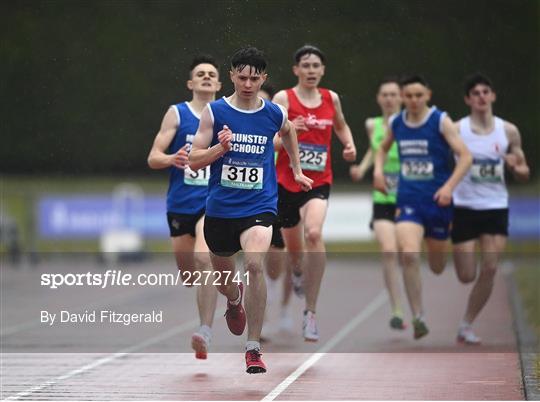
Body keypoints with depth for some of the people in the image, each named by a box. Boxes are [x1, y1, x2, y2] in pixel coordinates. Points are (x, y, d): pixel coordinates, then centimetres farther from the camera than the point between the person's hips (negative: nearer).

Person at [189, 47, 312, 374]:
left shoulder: (274, 114, 0)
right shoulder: (214, 112, -4)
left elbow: (289, 131, 26)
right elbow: (194, 160, -4)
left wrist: (297, 170, 28)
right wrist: (220, 147, -21)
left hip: (259, 206, -1)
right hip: (220, 208, 1)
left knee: (255, 264, -27)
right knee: (223, 277, 18)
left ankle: (254, 349, -18)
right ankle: (234, 302, 59)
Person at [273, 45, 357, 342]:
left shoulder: (331, 98, 4)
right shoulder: (283, 98, -7)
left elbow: (341, 126, 25)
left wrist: (349, 145, 6)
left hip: (319, 182, 0)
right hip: (287, 181, 0)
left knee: (314, 234, -27)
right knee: (293, 248, 16)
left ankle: (310, 312, -23)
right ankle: (298, 273, 57)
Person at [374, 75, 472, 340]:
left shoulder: (441, 121, -8)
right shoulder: (395, 124, 4)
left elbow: (465, 156, -12)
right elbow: (383, 149, 25)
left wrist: (449, 186, -24)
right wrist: (378, 170, 5)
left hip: (437, 200, -1)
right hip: (408, 200, 1)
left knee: (437, 266, 13)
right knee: (408, 255, -22)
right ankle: (418, 318, -16)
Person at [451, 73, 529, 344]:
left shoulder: (509, 131, 1)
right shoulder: (456, 130, -6)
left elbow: (524, 174, 8)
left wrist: (516, 166, -15)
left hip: (496, 207, 2)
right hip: (464, 207, -2)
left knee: (489, 271, -9)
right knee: (466, 276, -1)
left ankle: (466, 326, 4)